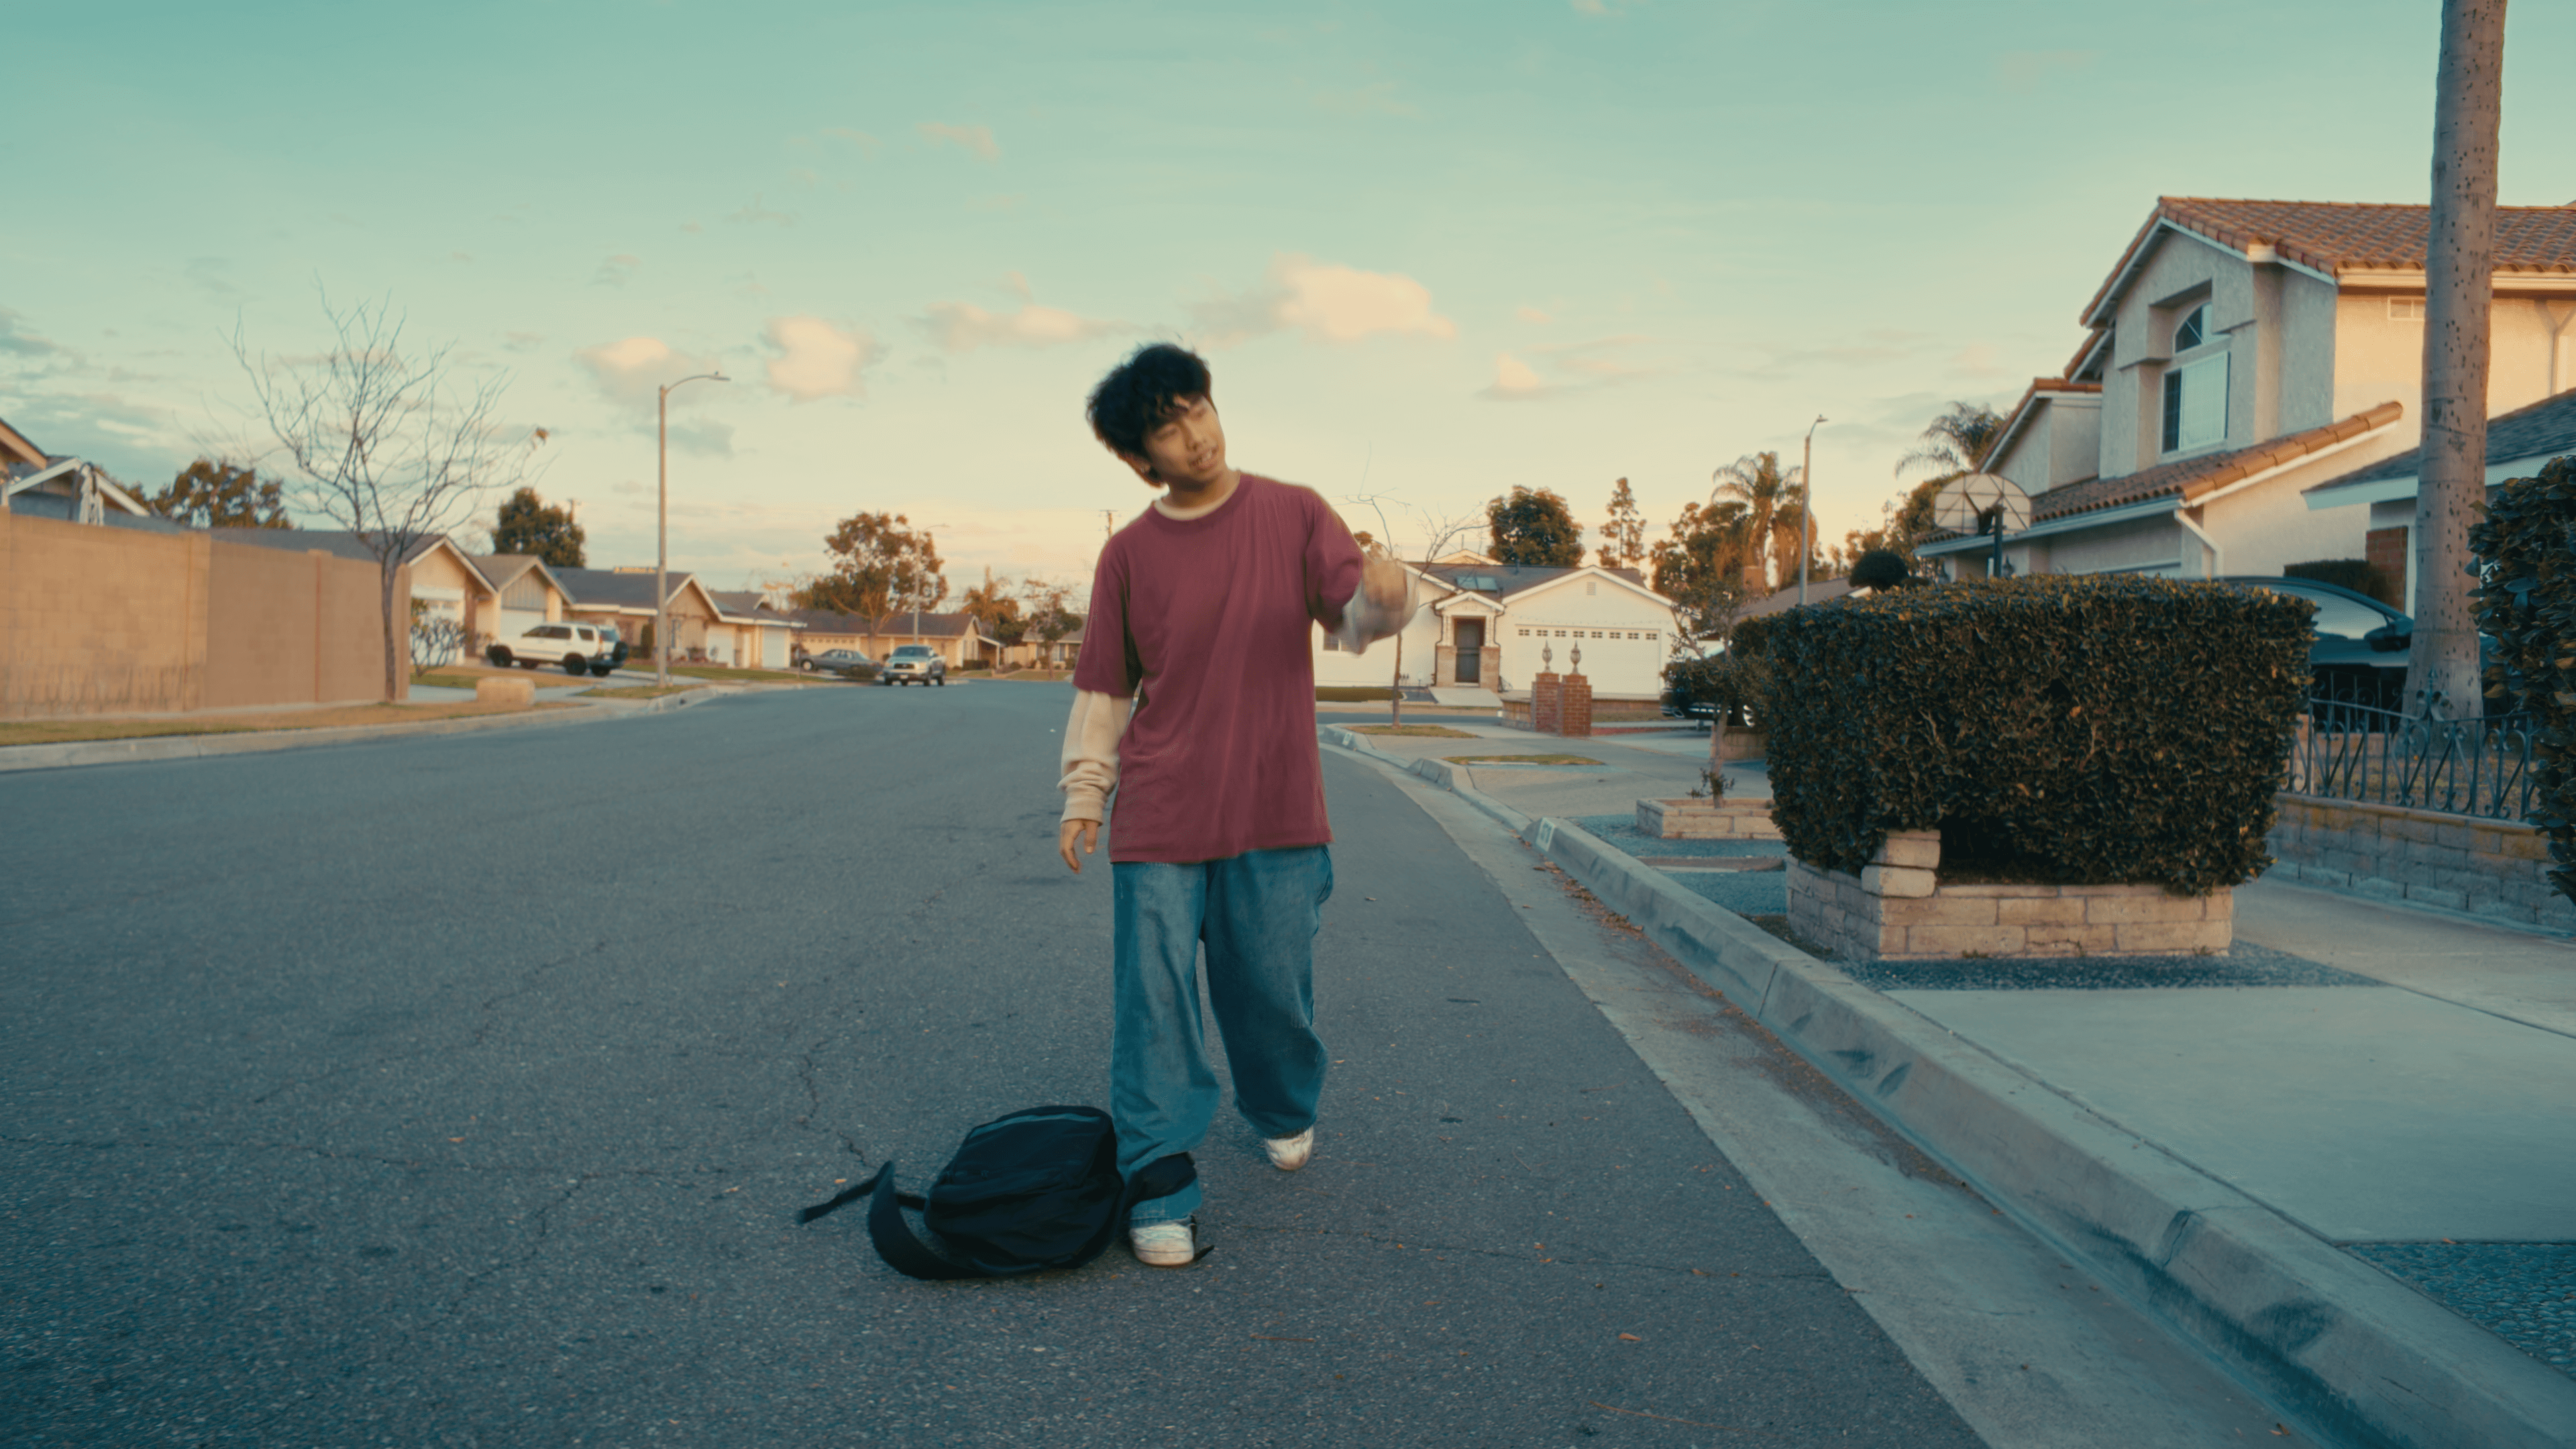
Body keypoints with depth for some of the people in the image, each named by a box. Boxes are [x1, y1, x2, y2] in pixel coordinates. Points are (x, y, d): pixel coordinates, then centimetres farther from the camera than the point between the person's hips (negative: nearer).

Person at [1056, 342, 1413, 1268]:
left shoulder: (1293, 514, 2)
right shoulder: (1129, 553, 4)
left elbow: (1353, 617, -6)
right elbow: (1103, 688, 10)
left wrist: (1382, 596, -29)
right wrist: (1083, 793, 5)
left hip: (1277, 813, 0)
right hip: (1159, 820, 0)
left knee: (1273, 986, 12)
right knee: (1155, 1002, -3)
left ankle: (1284, 1112, 41)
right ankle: (1160, 1188, 7)